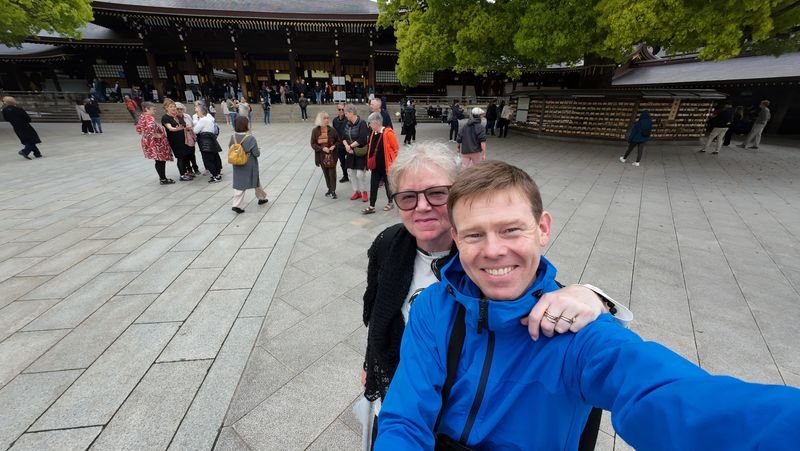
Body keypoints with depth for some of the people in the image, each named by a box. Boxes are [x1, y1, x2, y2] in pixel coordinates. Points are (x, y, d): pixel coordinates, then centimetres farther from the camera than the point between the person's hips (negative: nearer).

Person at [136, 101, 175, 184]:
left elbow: (138, 129, 19)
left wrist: (146, 135, 19)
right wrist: (155, 135, -23)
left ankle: (162, 177, 25)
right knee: (161, 161, -2)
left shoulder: (142, 116, 12)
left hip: (148, 141, 10)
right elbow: (150, 127, -37)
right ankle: (163, 179, 4)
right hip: (155, 142, -10)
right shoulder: (149, 117, -19)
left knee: (159, 160, 17)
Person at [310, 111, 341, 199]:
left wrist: (334, 146, -17)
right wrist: (322, 148, -17)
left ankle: (333, 190, 11)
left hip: (332, 155, -2)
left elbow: (338, 141, 3)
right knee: (326, 173, 13)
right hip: (322, 156, 2)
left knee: (332, 173, 0)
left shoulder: (332, 130, -7)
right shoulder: (315, 131, -4)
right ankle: (329, 189, 29)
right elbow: (313, 144, -3)